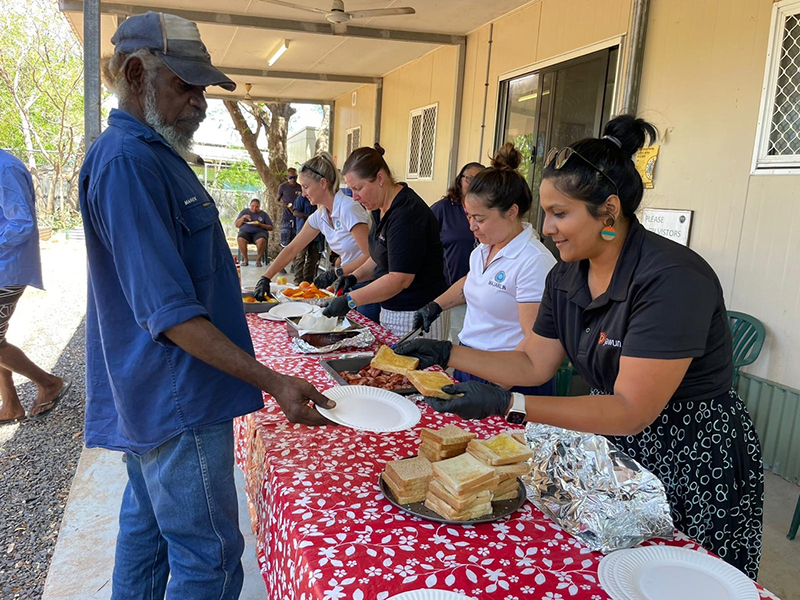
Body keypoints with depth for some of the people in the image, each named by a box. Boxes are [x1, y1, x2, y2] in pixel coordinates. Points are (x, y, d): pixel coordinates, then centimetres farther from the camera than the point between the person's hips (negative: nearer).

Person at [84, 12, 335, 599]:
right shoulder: (129, 161, -20)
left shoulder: (149, 152, 13)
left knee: (147, 529, 22)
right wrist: (272, 382, -26)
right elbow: (170, 314, -25)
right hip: (178, 403, -11)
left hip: (152, 398, 11)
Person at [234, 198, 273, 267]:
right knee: (240, 239, -36)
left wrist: (260, 225, -7)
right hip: (245, 231, 1)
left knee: (262, 240, -39)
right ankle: (245, 259, -20)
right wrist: (243, 217, -4)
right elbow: (237, 225, 14)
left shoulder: (263, 214, 15)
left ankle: (258, 260, -19)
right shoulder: (244, 211, 18)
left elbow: (271, 228, 9)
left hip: (259, 232, -1)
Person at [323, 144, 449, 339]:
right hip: (391, 311, 9)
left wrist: (350, 300, -25)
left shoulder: (407, 213, -21)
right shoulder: (381, 208, 9)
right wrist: (355, 276, 4)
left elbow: (401, 278, -25)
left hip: (418, 317, -9)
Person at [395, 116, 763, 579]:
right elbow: (535, 365, 4)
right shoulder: (567, 278, -3)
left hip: (694, 465, -7)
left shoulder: (672, 280, -28)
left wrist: (505, 405, -36)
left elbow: (631, 411, -30)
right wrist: (445, 353, -5)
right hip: (612, 444, 7)